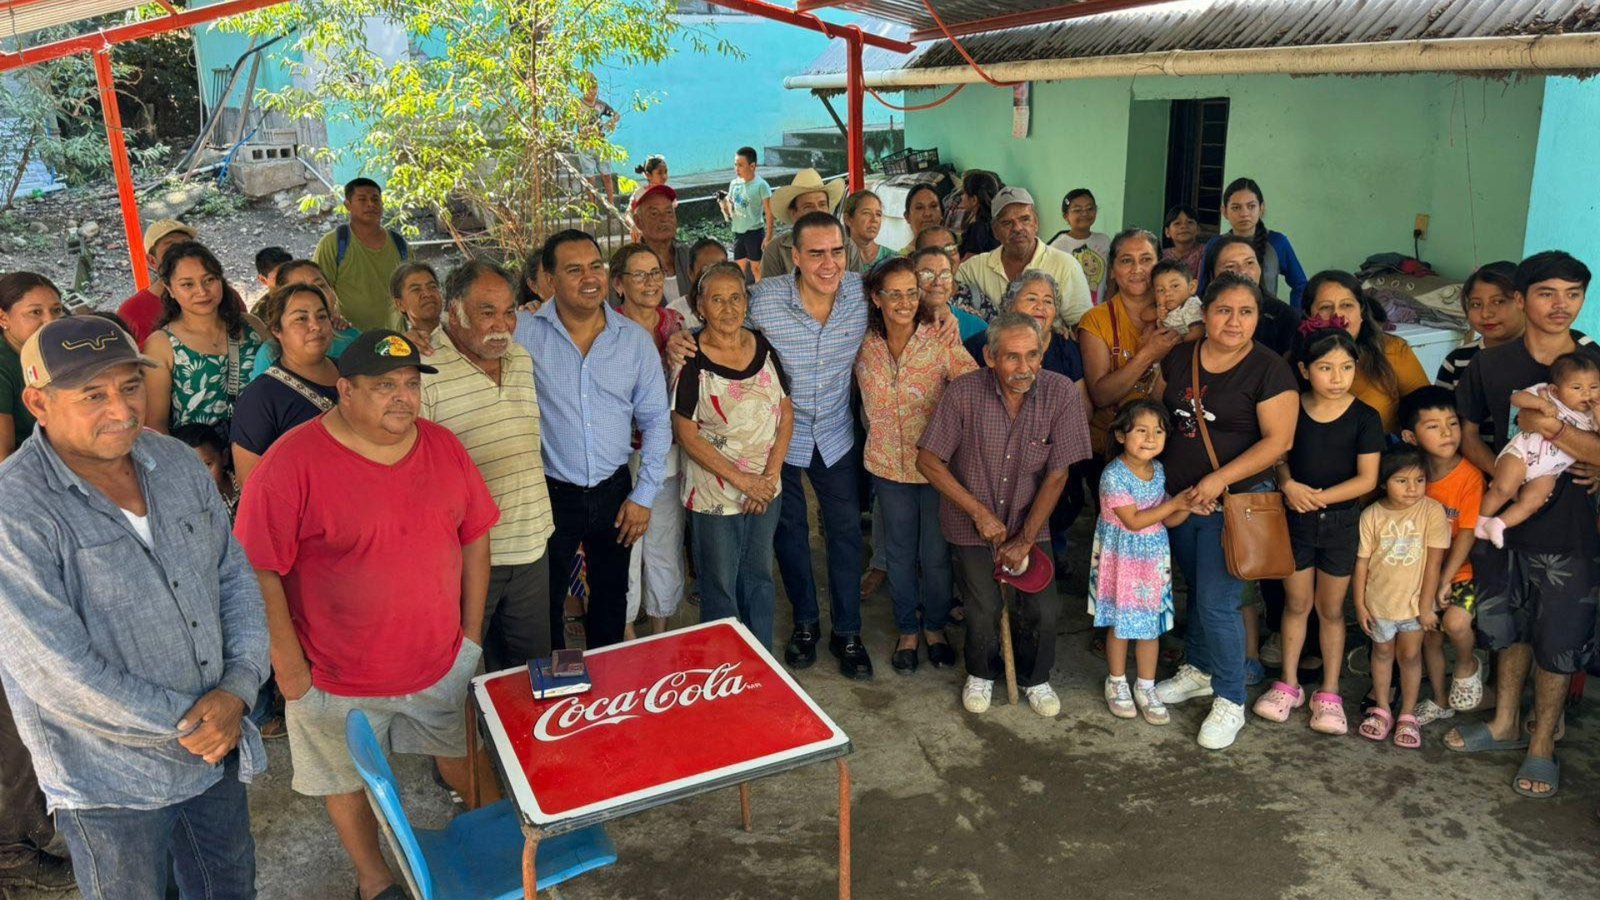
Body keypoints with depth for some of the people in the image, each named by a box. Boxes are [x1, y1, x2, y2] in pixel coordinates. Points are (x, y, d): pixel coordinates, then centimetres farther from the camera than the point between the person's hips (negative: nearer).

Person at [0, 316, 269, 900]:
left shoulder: (176, 463, -2)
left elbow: (235, 576, 4)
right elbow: (57, 672, -23)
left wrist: (237, 688, -11)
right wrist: (185, 723, -16)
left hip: (218, 746, 6)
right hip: (110, 784, -5)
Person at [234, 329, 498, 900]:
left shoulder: (443, 447, -3)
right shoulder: (294, 462, -19)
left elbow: (475, 536, 5)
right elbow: (259, 571, -17)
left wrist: (472, 631, 6)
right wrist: (290, 668, -14)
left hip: (443, 660, 4)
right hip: (339, 679, -3)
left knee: (465, 762, 22)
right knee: (350, 783, 19)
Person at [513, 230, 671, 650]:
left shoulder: (636, 339, -2)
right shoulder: (523, 332, -9)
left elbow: (656, 421, 3)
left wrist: (644, 494, -1)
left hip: (614, 492, 2)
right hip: (550, 493, -2)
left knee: (611, 600, 19)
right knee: (545, 605, 12)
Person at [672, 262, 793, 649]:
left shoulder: (764, 348, 0)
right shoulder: (691, 362, -14)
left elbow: (786, 414, 3)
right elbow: (687, 436, -14)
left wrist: (770, 475, -8)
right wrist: (742, 479, -16)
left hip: (766, 488, 4)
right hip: (715, 494, -4)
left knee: (760, 577, 18)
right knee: (720, 584, 10)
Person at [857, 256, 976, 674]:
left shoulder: (942, 340, -14)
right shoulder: (865, 346, -4)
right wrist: (879, 437, 7)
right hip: (888, 465, 3)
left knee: (936, 554, 11)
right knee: (899, 553, 16)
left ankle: (934, 627, 35)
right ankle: (907, 630, 35)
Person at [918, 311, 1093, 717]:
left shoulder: (1061, 394, -17)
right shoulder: (964, 392, -20)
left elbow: (1057, 475, -10)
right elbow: (928, 460, -13)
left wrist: (1025, 539, -8)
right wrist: (979, 512, -15)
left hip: (1029, 520, 1)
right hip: (972, 522, -1)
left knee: (1044, 609, -4)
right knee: (985, 608, -7)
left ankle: (1035, 679, 27)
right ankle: (981, 674, 25)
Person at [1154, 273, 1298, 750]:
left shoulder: (1268, 370, -11)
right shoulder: (1179, 358, 4)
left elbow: (1278, 439, -15)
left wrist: (1220, 479, -21)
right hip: (1179, 497, 5)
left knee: (1217, 602, -5)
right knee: (1196, 590, 20)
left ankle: (1230, 701, 11)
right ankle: (1198, 670, 39)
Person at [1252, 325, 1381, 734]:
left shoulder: (1365, 418, -8)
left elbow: (1367, 479, -10)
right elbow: (1280, 458, 4)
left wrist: (1320, 497, -19)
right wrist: (1289, 485, -17)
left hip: (1340, 521, -1)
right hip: (1295, 519, 1)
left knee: (1330, 609, 10)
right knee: (1296, 603, 11)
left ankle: (1329, 694, 22)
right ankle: (1289, 684, 24)